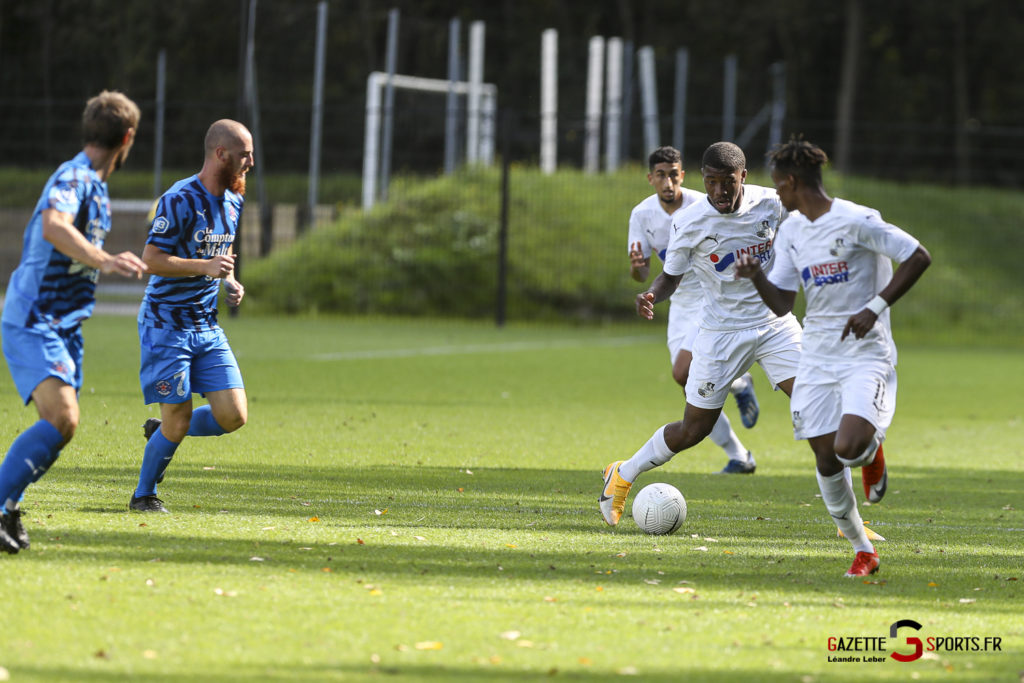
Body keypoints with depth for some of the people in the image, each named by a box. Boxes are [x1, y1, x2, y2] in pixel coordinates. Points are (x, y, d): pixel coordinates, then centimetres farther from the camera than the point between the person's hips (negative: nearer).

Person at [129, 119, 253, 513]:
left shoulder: (233, 202, 10)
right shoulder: (180, 200, -16)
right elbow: (150, 260, -18)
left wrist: (231, 283, 5)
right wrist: (205, 267, -26)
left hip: (207, 327, 7)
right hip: (166, 324, -7)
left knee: (233, 415, -5)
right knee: (178, 421, -7)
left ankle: (162, 431, 22)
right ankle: (144, 495, 16)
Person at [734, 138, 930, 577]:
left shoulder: (855, 221, -13)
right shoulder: (790, 231, 9)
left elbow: (918, 257, -12)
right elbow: (781, 303, 10)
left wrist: (875, 307, -17)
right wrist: (756, 276, -10)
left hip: (867, 355, -7)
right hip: (818, 356, 7)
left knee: (848, 447, -25)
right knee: (826, 460, 1)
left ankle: (872, 453, 13)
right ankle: (862, 552, 17)